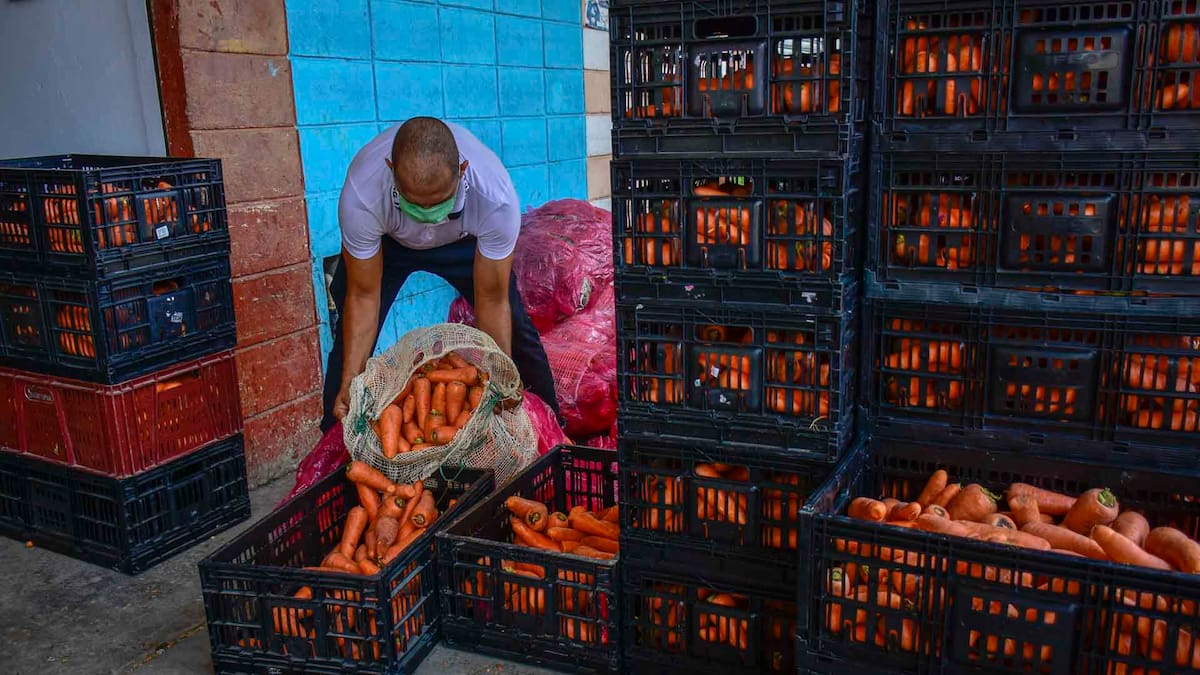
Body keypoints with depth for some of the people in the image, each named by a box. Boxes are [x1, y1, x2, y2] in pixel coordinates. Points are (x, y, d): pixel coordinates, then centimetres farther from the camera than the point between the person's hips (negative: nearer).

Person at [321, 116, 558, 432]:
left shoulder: (496, 197, -41)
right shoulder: (361, 194, -40)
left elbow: (492, 300, -30)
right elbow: (363, 296, -27)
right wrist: (349, 384, -31)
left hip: (466, 239, 0)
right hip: (384, 240, 0)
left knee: (515, 328, -5)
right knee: (350, 340, -10)